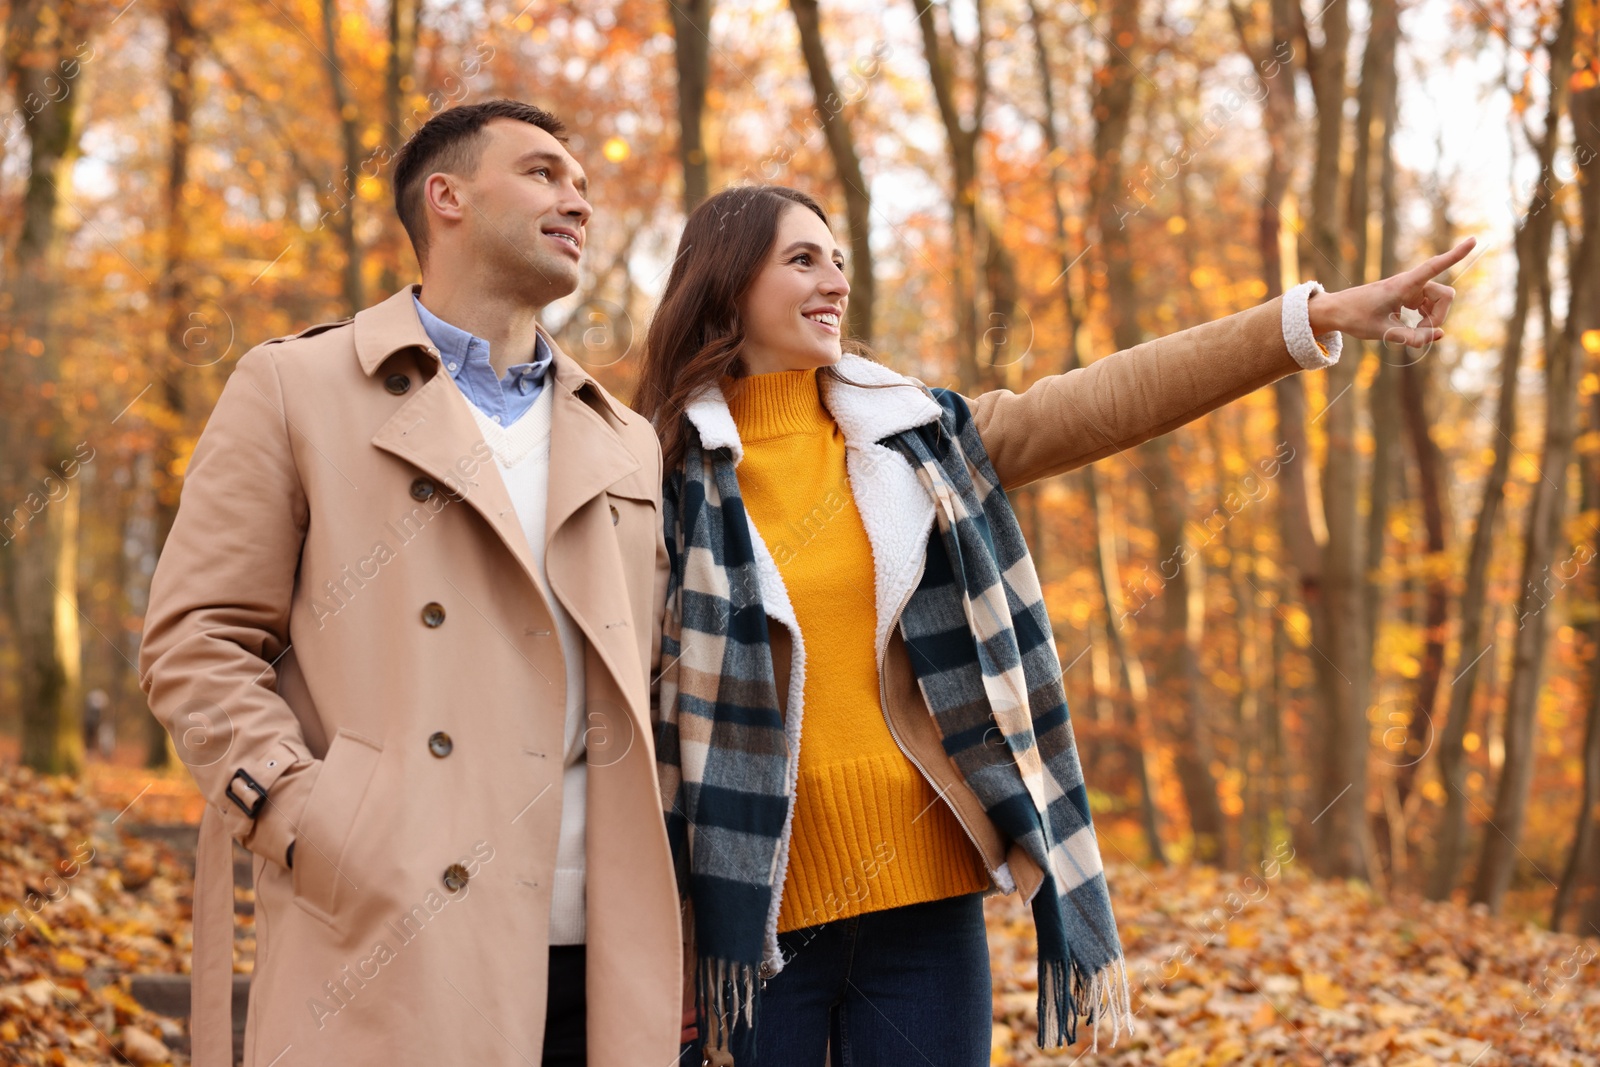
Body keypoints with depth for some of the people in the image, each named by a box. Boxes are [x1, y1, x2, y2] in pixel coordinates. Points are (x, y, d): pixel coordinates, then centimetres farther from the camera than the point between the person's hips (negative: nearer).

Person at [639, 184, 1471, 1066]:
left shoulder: (913, 439, 8)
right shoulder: (671, 473, 0)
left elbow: (1101, 403, 0)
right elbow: (645, 695, 0)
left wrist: (1313, 318, -7)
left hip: (922, 884, 3)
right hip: (761, 898, -3)